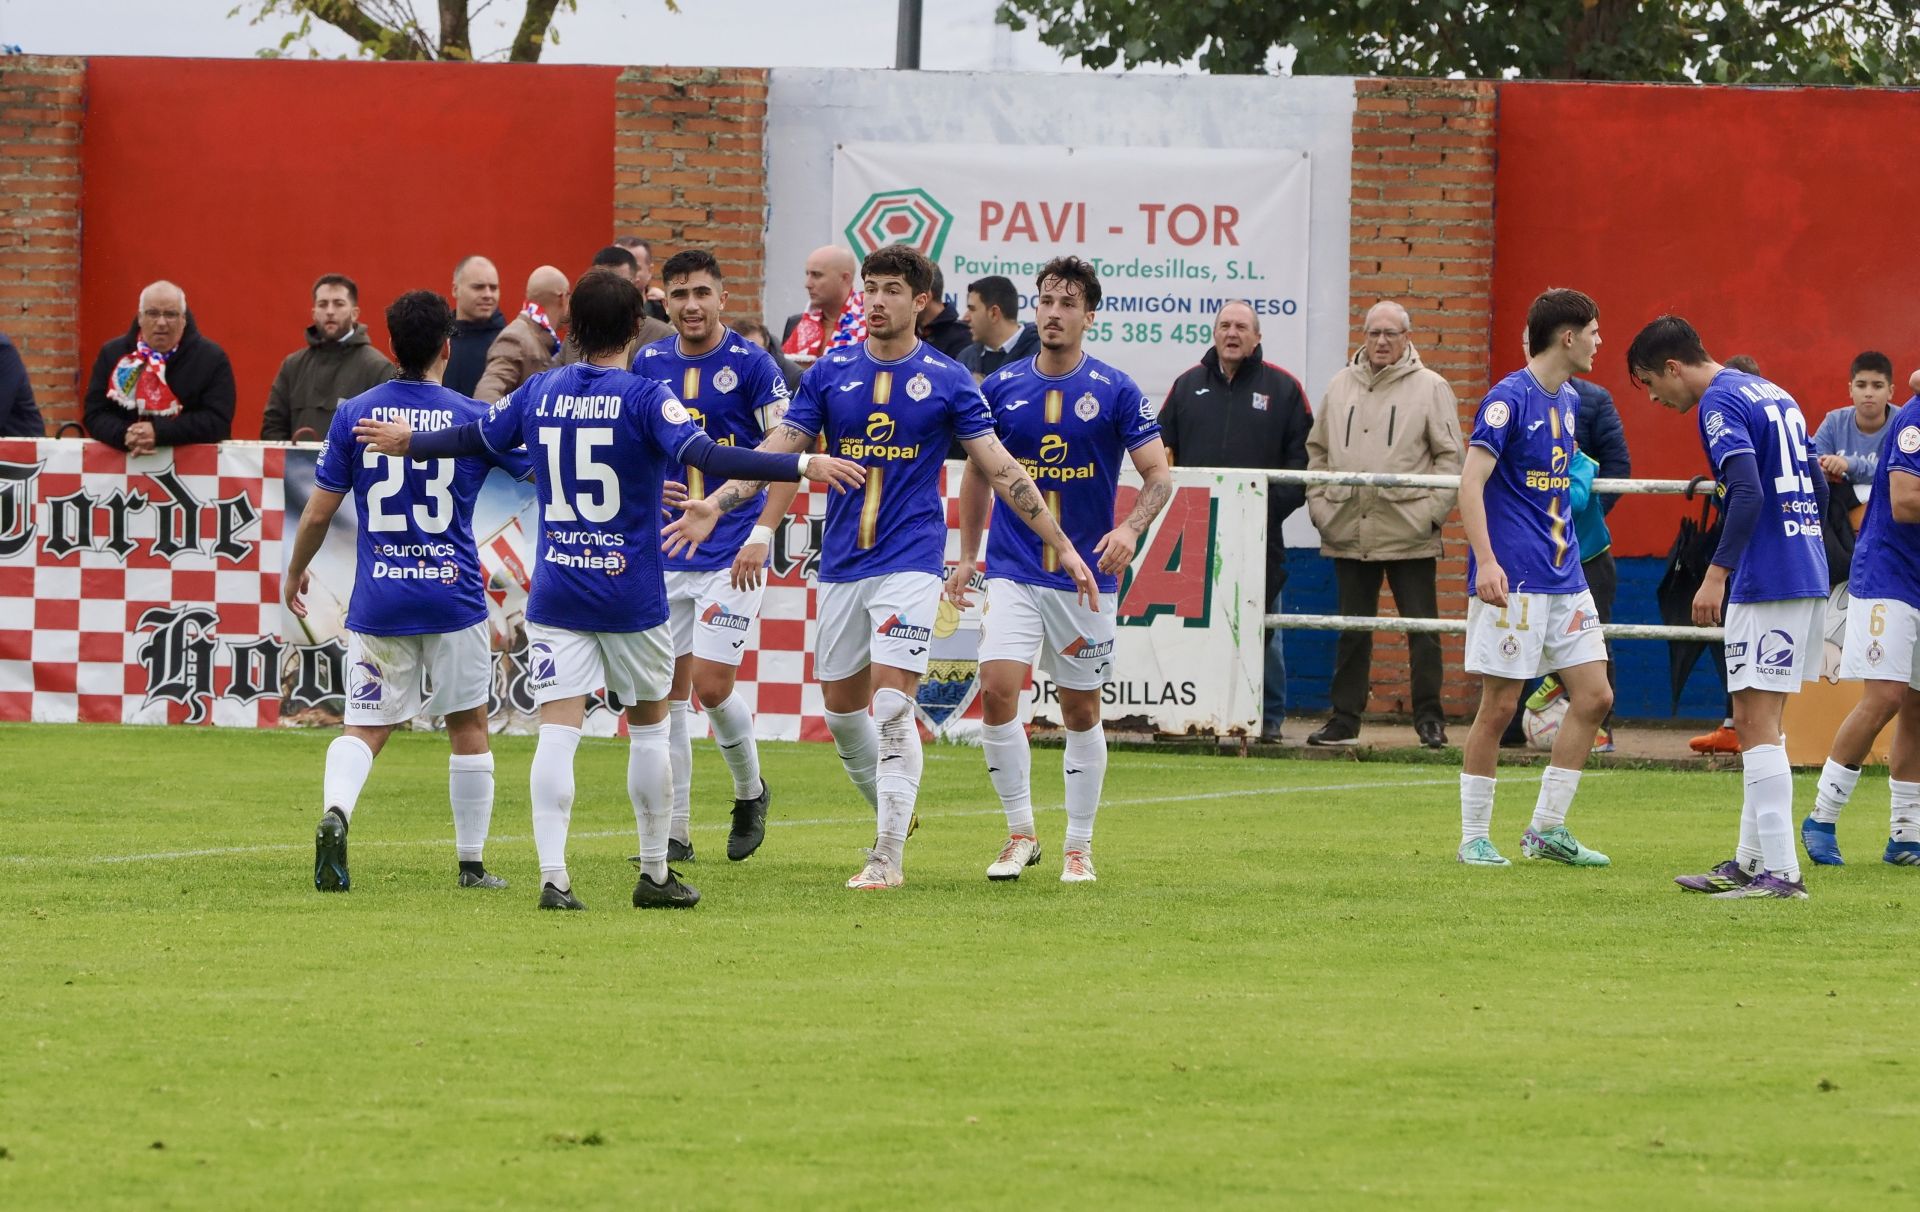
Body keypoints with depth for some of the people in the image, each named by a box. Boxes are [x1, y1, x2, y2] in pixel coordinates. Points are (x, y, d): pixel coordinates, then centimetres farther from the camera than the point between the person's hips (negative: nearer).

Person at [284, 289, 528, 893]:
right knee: (468, 725, 13)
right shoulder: (474, 418, -4)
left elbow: (318, 511, 2)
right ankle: (472, 863, 17)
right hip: (453, 594, -1)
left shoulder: (354, 414, -1)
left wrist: (294, 571, 19)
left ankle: (335, 813, -25)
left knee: (365, 727, 4)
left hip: (378, 599, 1)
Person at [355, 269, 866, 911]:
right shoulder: (644, 396, -10)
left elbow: (474, 439, 17)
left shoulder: (540, 390, 3)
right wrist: (804, 466, -27)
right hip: (632, 594, -3)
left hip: (555, 589, 3)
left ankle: (553, 876, -16)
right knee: (650, 725, 14)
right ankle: (655, 875, 21)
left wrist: (407, 443, 38)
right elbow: (704, 455, -24)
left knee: (558, 729, -4)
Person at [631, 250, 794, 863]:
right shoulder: (648, 364, 7)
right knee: (669, 692, 3)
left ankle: (750, 791, 17)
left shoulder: (751, 364, -7)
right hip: (665, 554, 5)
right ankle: (673, 831, 9)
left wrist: (763, 534, -16)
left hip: (732, 554, -5)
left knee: (711, 686, -10)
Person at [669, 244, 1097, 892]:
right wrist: (715, 505, -10)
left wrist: (1063, 546, -3)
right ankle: (892, 815, 33)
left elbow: (1000, 468, 0)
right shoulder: (831, 372, 5)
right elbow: (778, 449, 4)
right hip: (842, 564, 4)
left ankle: (888, 857, -12)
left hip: (910, 563, -4)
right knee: (841, 707, 10)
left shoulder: (946, 379, -2)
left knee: (893, 704, -13)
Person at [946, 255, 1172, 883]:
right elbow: (978, 473, 15)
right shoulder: (1002, 387, 3)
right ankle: (1020, 832, -2)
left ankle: (1079, 846, 18)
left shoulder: (1115, 391, -4)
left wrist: (1131, 529, -25)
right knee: (997, 689, -15)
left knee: (1081, 711, 5)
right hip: (1012, 570, 1)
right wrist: (967, 556, 12)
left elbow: (1159, 475, -6)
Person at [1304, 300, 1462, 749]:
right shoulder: (1341, 387, 11)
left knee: (1421, 627, -1)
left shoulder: (1430, 388, 1)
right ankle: (1345, 718, 16)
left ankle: (1429, 718, 6)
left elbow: (1450, 457, 0)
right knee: (1352, 629, 9)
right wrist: (1320, 505, 6)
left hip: (1409, 535, -3)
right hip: (1348, 532, 3)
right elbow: (1318, 451, 17)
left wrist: (1431, 512, -9)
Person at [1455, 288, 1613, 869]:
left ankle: (1547, 829, 11)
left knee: (1594, 695, 3)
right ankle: (1474, 838, 5)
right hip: (1512, 580, -8)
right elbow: (1471, 482, -18)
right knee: (1499, 706, -4)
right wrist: (1487, 561, -26)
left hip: (1563, 576, 8)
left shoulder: (1568, 400, 13)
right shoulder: (1509, 397, -12)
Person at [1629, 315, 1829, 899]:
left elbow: (1748, 494, -22)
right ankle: (1752, 859, 20)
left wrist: (1717, 574, -24)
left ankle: (1780, 872, -13)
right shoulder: (1774, 395, 18)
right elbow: (1817, 489, 21)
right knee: (1758, 723, 16)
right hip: (1809, 577, 9)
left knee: (1756, 723, -8)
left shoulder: (1720, 403, -10)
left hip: (1766, 583, -9)